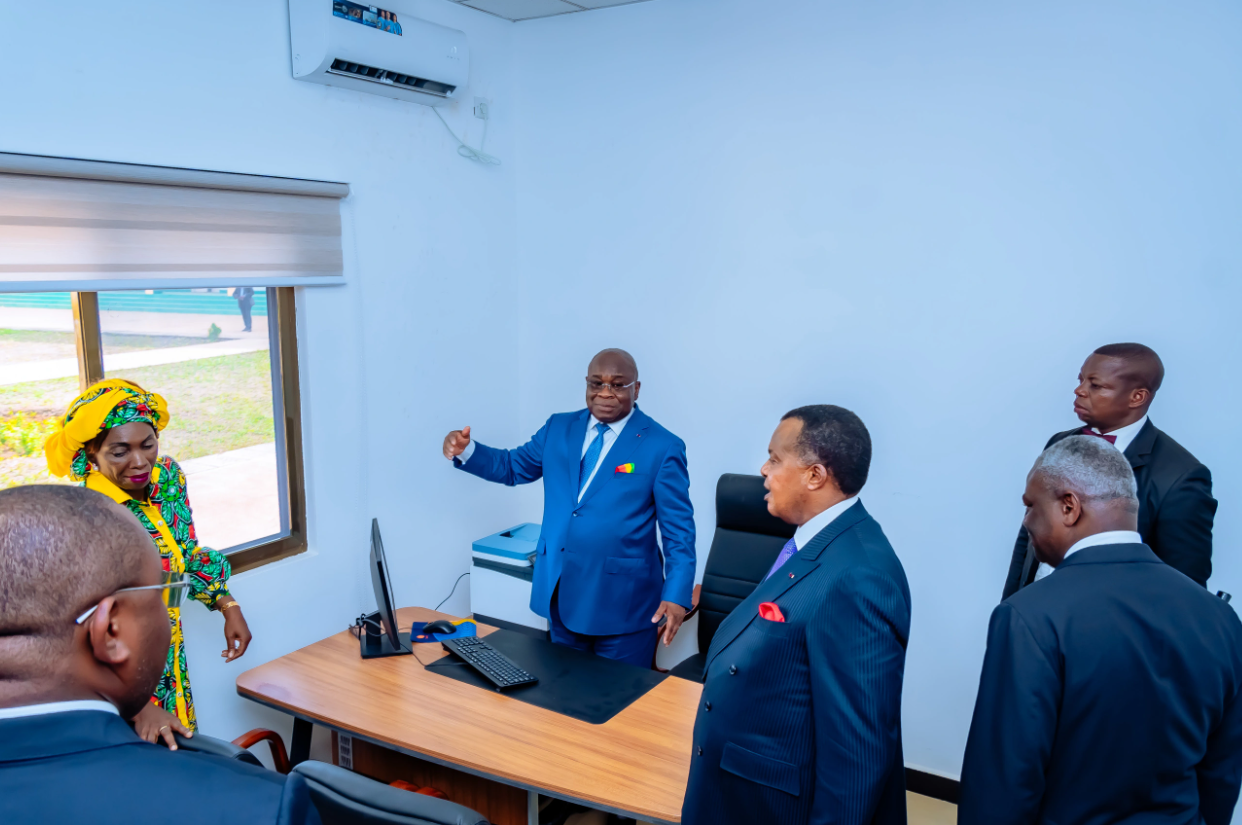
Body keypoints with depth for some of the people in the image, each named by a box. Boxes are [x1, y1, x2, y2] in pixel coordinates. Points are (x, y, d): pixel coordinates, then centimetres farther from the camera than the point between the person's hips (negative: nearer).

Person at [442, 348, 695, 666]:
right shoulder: (559, 428, 7)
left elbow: (678, 530, -8)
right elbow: (513, 467, 15)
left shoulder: (663, 447, -7)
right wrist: (466, 451, -3)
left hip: (622, 601, -4)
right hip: (560, 594, 5)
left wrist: (676, 595, -16)